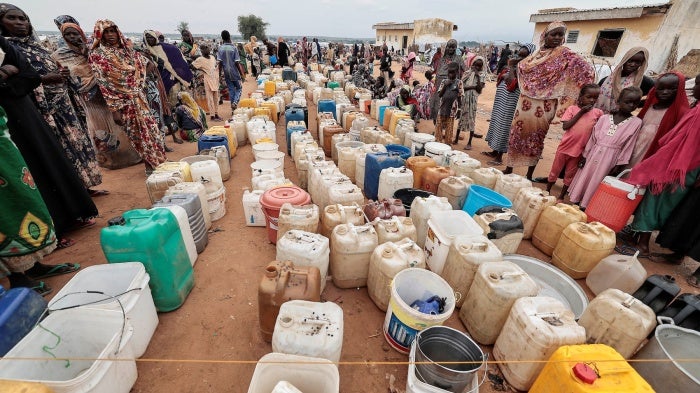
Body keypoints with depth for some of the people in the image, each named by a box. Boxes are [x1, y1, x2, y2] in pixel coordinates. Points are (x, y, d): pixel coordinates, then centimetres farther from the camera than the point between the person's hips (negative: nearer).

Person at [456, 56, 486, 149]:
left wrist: (478, 76, -8)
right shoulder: (467, 72, 8)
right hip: (463, 97, 2)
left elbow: (479, 89, -9)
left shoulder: (481, 76, 4)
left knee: (471, 118, -2)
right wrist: (473, 87, -12)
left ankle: (469, 142, 2)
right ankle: (456, 138, 20)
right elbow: (461, 86, -2)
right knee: (461, 117, 8)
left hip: (473, 99, -2)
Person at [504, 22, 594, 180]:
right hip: (526, 101, 4)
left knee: (535, 138, 0)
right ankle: (509, 168, 18)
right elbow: (522, 67, 25)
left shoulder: (565, 54, -4)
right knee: (517, 133, 6)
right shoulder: (538, 53, 10)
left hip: (543, 105, -4)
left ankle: (529, 175, 10)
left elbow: (586, 69, -12)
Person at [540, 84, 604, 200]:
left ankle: (561, 196, 24)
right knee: (555, 171, 10)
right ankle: (547, 192, 26)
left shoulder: (598, 113, 1)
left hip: (579, 150, 2)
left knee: (570, 174, 12)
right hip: (565, 147, -2)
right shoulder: (572, 108, -4)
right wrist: (580, 113, -15)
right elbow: (565, 126, -13)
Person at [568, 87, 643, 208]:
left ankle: (585, 206, 16)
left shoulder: (636, 122, -2)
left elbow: (628, 146, -3)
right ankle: (576, 201, 22)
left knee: (595, 183, 4)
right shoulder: (604, 118, 1)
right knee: (583, 178, 8)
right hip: (594, 154, 2)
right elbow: (593, 137, 5)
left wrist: (619, 165, -5)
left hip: (610, 158, -2)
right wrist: (585, 155, 4)